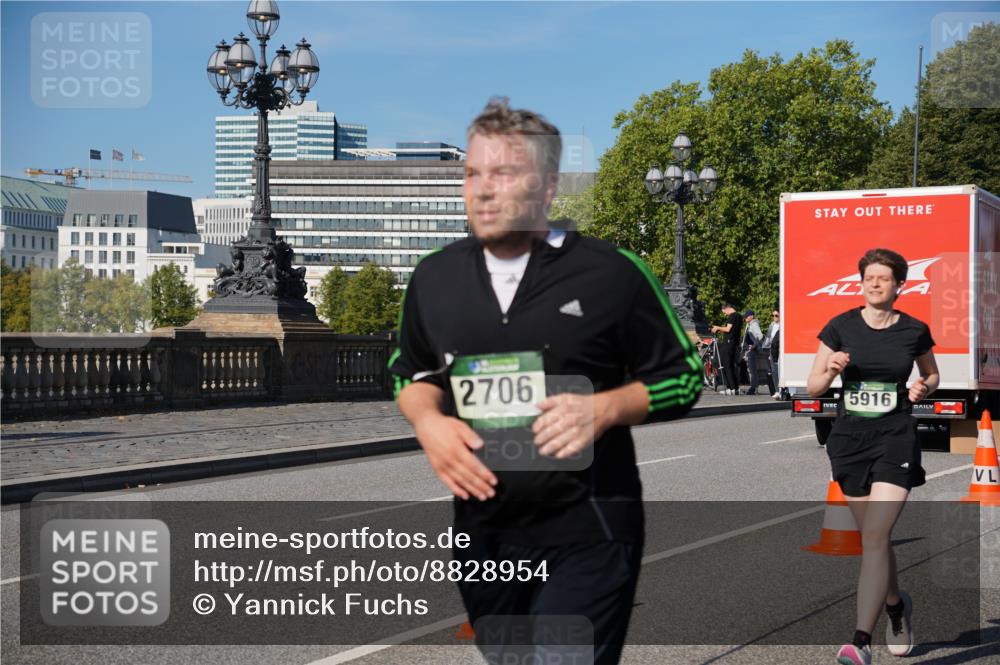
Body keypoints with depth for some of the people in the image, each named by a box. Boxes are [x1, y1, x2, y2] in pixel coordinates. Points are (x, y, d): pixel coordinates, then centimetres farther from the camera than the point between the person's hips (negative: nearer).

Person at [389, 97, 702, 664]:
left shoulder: (609, 273, -9)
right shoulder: (435, 278, 4)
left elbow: (682, 377, -1)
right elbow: (413, 372, 20)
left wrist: (605, 409, -19)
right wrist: (427, 421, -3)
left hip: (585, 540, -5)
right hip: (483, 536, 5)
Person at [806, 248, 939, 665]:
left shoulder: (914, 331, 0)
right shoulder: (841, 327, 0)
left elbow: (931, 373, 19)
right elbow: (813, 387, 3)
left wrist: (924, 388, -3)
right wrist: (831, 370, -17)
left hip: (895, 439, -2)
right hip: (849, 439, 2)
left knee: (875, 535, -15)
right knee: (871, 536, 13)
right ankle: (897, 605, 43)